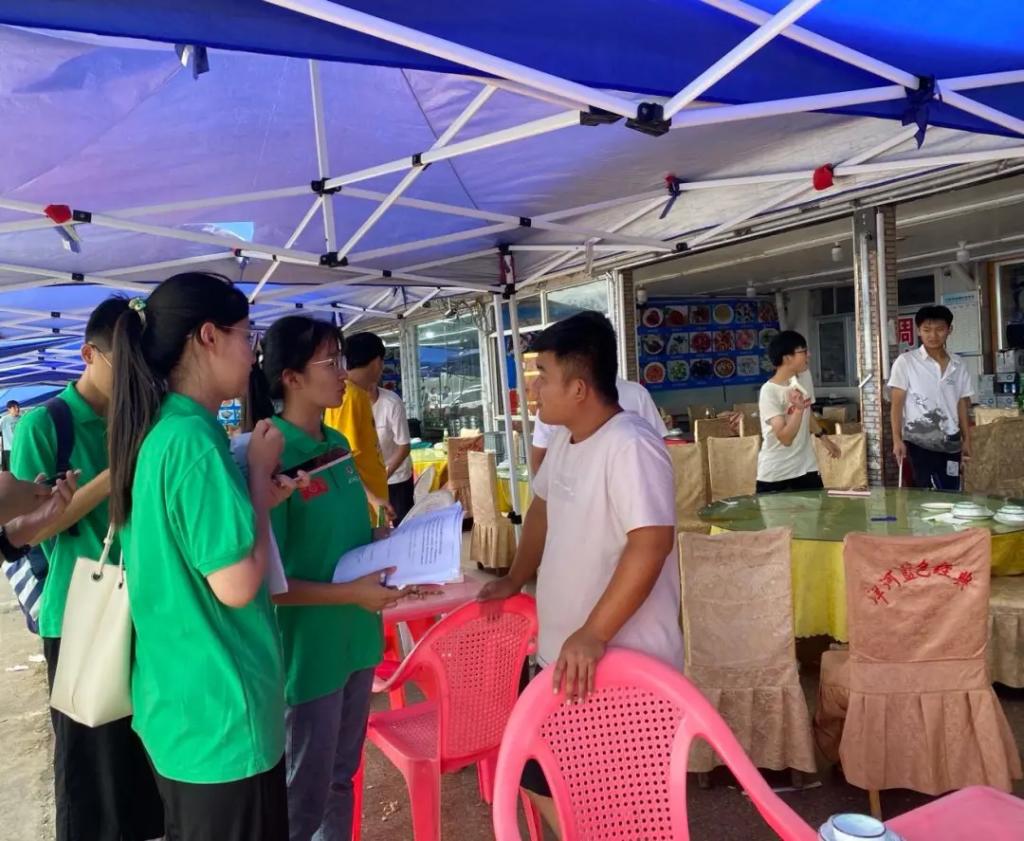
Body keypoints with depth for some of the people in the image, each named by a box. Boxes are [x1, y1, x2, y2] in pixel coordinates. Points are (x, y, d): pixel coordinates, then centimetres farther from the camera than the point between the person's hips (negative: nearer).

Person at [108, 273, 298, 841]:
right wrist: (260, 470, -15)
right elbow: (237, 585, -24)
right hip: (218, 714, -9)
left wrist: (256, 500, 6)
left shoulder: (156, 431, 5)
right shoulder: (193, 438, -24)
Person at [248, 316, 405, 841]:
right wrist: (351, 593, -22)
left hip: (354, 639, 7)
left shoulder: (337, 445, 4)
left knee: (340, 776, 23)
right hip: (308, 651, -7)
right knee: (304, 793, 12)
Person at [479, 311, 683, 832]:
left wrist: (593, 635, -32)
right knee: (543, 779, 20)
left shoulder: (630, 446, -23)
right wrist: (515, 581, 22)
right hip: (563, 654, 9)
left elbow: (651, 543, -31)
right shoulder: (563, 441, 6)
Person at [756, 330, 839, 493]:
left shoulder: (805, 376, 2)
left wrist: (824, 438, 27)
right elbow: (785, 438, -25)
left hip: (806, 467, 6)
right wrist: (798, 409, -36)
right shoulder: (769, 391, -20)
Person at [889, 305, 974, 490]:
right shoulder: (905, 361, -4)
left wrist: (967, 439, 11)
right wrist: (897, 439, -12)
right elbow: (897, 403, -6)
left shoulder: (958, 365, 8)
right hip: (919, 442, -4)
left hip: (950, 442, 4)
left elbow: (962, 405, 14)